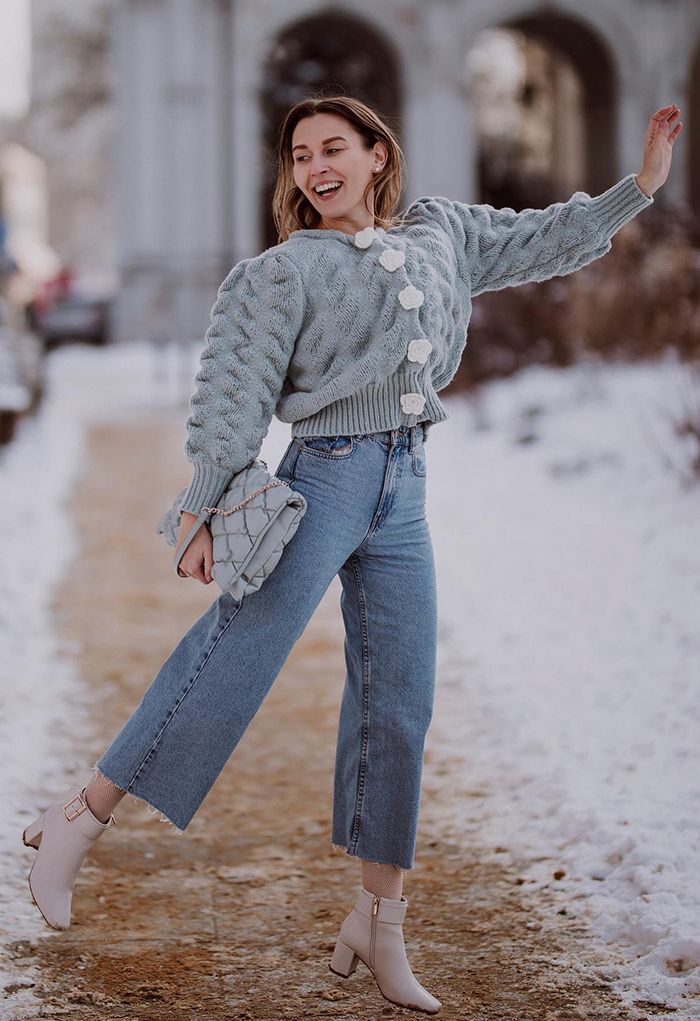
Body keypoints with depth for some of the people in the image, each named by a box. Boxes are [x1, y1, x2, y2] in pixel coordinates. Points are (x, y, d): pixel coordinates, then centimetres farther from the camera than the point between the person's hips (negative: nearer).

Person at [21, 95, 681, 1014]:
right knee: (235, 659, -14)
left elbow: (542, 242, 25)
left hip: (404, 497, 5)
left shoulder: (442, 232, 15)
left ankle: (379, 922, 12)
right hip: (325, 482, -5)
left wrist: (642, 185, 23)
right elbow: (235, 391, -6)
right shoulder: (288, 270, -2)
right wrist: (201, 508, -11)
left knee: (399, 705, 5)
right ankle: (80, 817, -4)